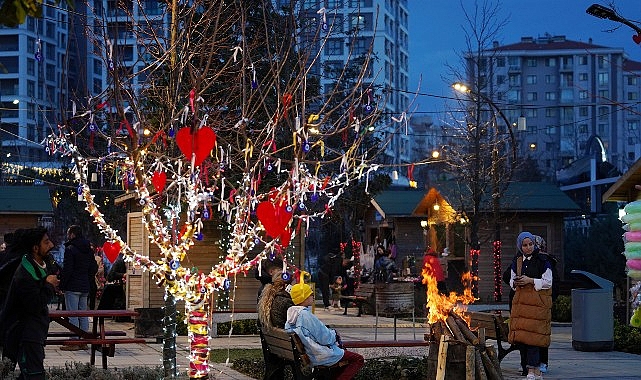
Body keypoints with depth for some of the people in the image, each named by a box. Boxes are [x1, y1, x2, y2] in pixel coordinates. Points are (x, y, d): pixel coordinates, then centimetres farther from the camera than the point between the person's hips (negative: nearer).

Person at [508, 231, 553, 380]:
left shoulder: (542, 261, -3)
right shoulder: (516, 262, 13)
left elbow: (548, 282, -4)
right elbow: (511, 280, 21)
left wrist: (530, 281, -14)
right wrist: (515, 283, -2)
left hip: (538, 301, -6)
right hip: (521, 300, 6)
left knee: (531, 335, -12)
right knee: (523, 335, 3)